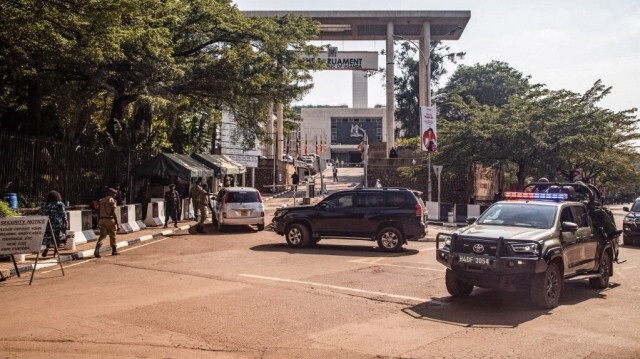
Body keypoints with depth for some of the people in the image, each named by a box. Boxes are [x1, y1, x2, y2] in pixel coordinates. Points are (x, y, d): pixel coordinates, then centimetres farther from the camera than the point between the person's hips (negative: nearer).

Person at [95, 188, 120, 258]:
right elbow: (113, 212, -13)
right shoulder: (111, 200, -6)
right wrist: (117, 223, -12)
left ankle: (97, 250, -19)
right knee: (112, 236, 9)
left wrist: (98, 222, 20)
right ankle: (114, 251, 20)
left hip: (102, 220, 5)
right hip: (110, 219, -5)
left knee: (102, 235, 1)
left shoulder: (101, 200, 14)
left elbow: (98, 212, 13)